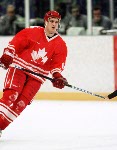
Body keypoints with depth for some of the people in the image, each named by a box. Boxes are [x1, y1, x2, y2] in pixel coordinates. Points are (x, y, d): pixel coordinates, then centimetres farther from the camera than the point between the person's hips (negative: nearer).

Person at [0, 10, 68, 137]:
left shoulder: (61, 45, 5)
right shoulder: (32, 32, -2)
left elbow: (58, 64, 0)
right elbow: (15, 42, -3)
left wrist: (57, 76, -18)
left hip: (37, 77, 2)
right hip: (19, 67, -2)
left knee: (21, 103, -9)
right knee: (11, 95, -22)